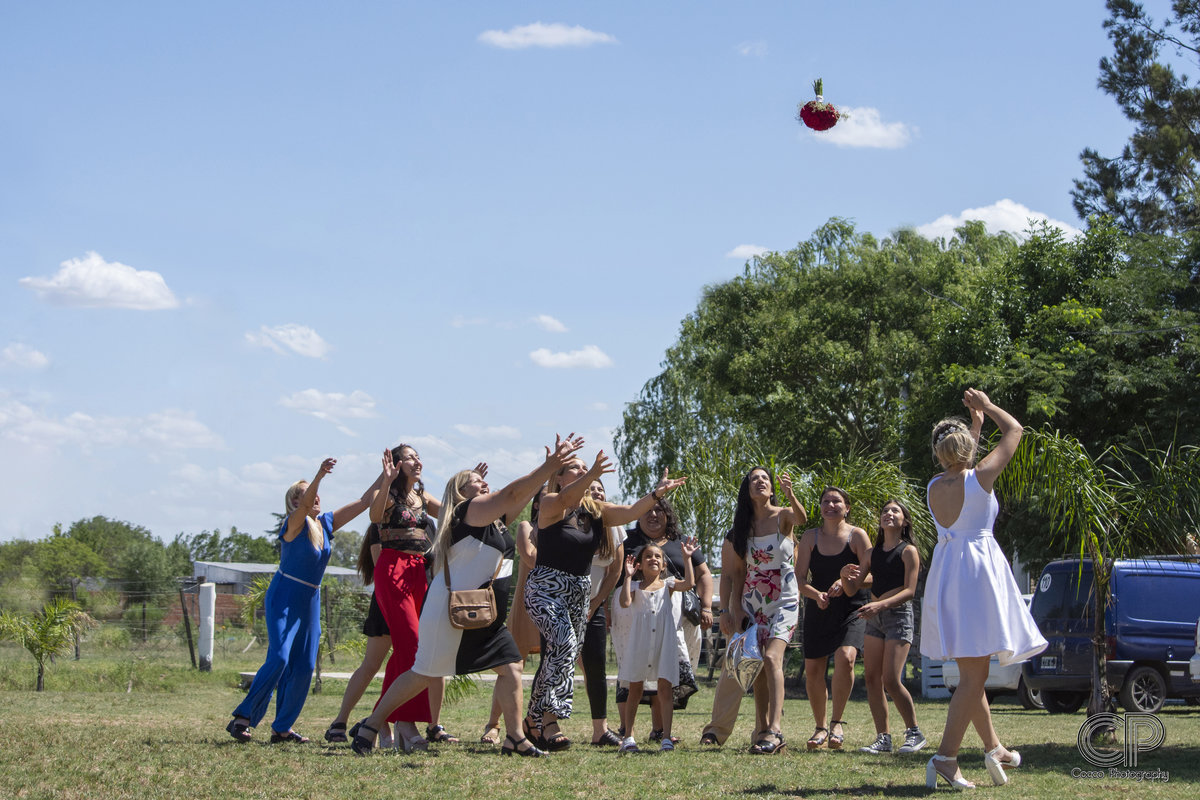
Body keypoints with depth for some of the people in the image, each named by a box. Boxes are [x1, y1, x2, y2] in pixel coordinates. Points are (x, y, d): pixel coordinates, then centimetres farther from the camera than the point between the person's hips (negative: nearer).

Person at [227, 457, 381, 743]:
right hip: (284, 597, -7)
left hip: (310, 602, 7)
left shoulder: (326, 523, 8)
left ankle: (282, 728, 8)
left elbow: (364, 502, 10)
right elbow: (305, 506, -33)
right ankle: (242, 718, -15)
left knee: (304, 667, 3)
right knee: (279, 659, -20)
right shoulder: (295, 524, -11)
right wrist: (320, 475, -49)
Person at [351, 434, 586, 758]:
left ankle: (515, 737, 0)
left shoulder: (493, 517, 16)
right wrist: (551, 464, -18)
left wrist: (552, 465, 7)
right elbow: (513, 492, -17)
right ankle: (371, 725, 6)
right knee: (426, 674, -4)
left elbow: (521, 495, 17)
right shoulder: (472, 509, -9)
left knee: (511, 665, -1)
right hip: (452, 609, -9)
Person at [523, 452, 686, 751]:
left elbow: (631, 512, -5)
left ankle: (534, 720, 21)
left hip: (580, 592, 7)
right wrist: (593, 474, -49)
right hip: (546, 588, -7)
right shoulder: (551, 505, -8)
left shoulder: (596, 510, 9)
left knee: (560, 657, 8)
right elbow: (566, 498, -31)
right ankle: (549, 721, -25)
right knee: (564, 644, -26)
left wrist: (657, 493, -23)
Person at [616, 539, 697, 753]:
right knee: (635, 688, 7)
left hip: (665, 643, 0)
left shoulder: (668, 585, 9)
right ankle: (629, 737, 16)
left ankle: (666, 737, -5)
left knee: (665, 686, -6)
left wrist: (687, 558, -9)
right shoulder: (636, 587, 7)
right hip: (639, 643, 0)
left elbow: (689, 583, -10)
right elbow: (625, 602, -13)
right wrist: (628, 576, -11)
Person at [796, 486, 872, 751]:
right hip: (817, 610, 3)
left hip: (850, 610, -3)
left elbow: (867, 575, -8)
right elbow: (800, 579, -1)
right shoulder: (810, 537, 4)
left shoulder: (857, 536, -3)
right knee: (812, 669, 2)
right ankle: (820, 727, 21)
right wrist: (816, 594, -21)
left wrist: (846, 580, -28)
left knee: (845, 657, -25)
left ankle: (837, 721, -11)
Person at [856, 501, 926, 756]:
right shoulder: (873, 552, 15)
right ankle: (883, 737, 4)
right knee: (871, 677, -1)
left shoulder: (908, 551, -3)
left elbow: (909, 591, -11)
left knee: (891, 680, -14)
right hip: (875, 619, 6)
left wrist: (881, 605, -24)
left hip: (899, 615, -6)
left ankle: (914, 732, 0)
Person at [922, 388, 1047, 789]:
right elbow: (1014, 429, 3)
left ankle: (994, 748, 29)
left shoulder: (934, 487, 4)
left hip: (945, 574, 7)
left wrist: (974, 425, 37)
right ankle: (946, 756, -14)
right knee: (973, 676, -6)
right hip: (978, 570, -7)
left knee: (971, 672, 17)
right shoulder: (979, 477, -10)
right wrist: (986, 406, 17)